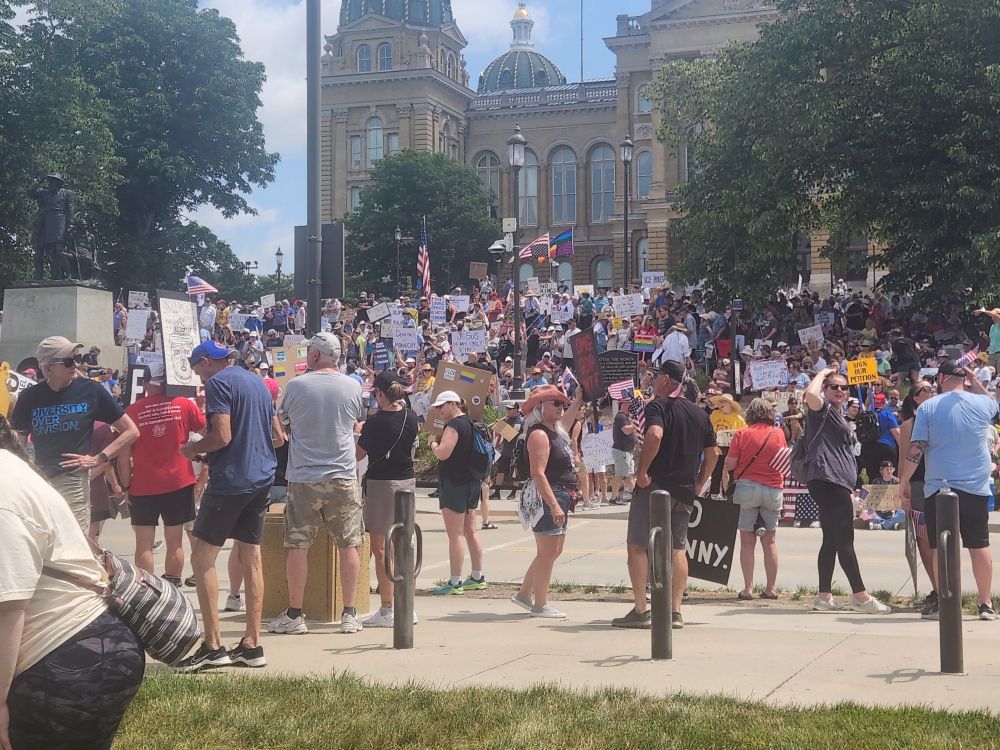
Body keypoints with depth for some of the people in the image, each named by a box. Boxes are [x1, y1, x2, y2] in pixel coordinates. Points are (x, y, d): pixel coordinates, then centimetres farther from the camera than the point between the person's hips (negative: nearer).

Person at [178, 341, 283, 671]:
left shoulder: (218, 383, -10)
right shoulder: (257, 381, 16)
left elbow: (222, 436, -19)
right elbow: (277, 436, 19)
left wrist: (193, 448, -2)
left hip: (230, 479, -8)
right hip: (262, 478, 8)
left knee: (202, 558, -2)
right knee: (251, 558, 10)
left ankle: (213, 647, -5)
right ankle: (252, 645, 12)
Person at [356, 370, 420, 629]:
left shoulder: (375, 422, -15)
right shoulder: (411, 418, 3)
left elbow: (358, 454, -8)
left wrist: (358, 431, 9)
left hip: (382, 483, -7)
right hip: (407, 481, 7)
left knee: (380, 548, -1)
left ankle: (387, 611, -1)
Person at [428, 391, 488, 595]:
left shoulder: (454, 425, -16)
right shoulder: (470, 423, 14)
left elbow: (442, 453, -23)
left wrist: (433, 443, -4)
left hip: (455, 483, -10)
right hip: (472, 482, 10)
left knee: (455, 533, -7)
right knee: (470, 530, 15)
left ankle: (455, 582, -6)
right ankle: (478, 577, 21)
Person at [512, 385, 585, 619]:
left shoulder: (556, 431, 13)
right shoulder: (539, 434, -15)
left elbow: (565, 421, 38)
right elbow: (538, 473, -22)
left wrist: (578, 401, 32)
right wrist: (554, 506, -27)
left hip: (560, 498, 10)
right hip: (547, 497, -10)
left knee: (554, 551, 16)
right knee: (548, 552, -5)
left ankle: (524, 594, 25)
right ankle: (540, 605, 2)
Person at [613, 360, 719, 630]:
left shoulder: (658, 405, -9)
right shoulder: (700, 413, 12)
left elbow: (654, 435, -28)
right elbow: (713, 453, 15)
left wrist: (641, 470, -20)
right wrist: (698, 483, 21)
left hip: (654, 486, -6)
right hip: (685, 491, 6)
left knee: (637, 546, 2)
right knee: (678, 548, 10)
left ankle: (640, 611, 0)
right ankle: (675, 612, 7)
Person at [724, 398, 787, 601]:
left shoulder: (742, 434, -6)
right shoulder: (779, 433, 1)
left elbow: (729, 465, -6)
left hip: (747, 487, -2)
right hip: (773, 489, 2)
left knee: (747, 540, 2)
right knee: (770, 540, 11)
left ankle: (748, 588, -1)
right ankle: (771, 588, 12)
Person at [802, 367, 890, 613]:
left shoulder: (838, 415, 24)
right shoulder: (823, 409, -4)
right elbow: (810, 394, -30)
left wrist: (849, 489, 28)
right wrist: (822, 373, -11)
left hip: (838, 483, 10)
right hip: (827, 480, -10)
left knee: (831, 541, 10)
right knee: (845, 540, -10)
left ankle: (824, 597, 12)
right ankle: (861, 596, -10)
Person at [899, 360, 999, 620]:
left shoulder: (928, 407, -4)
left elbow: (916, 450, -7)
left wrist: (904, 481, 2)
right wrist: (976, 382, 22)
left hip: (939, 488, -2)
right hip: (976, 488, 2)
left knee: (940, 548, 3)